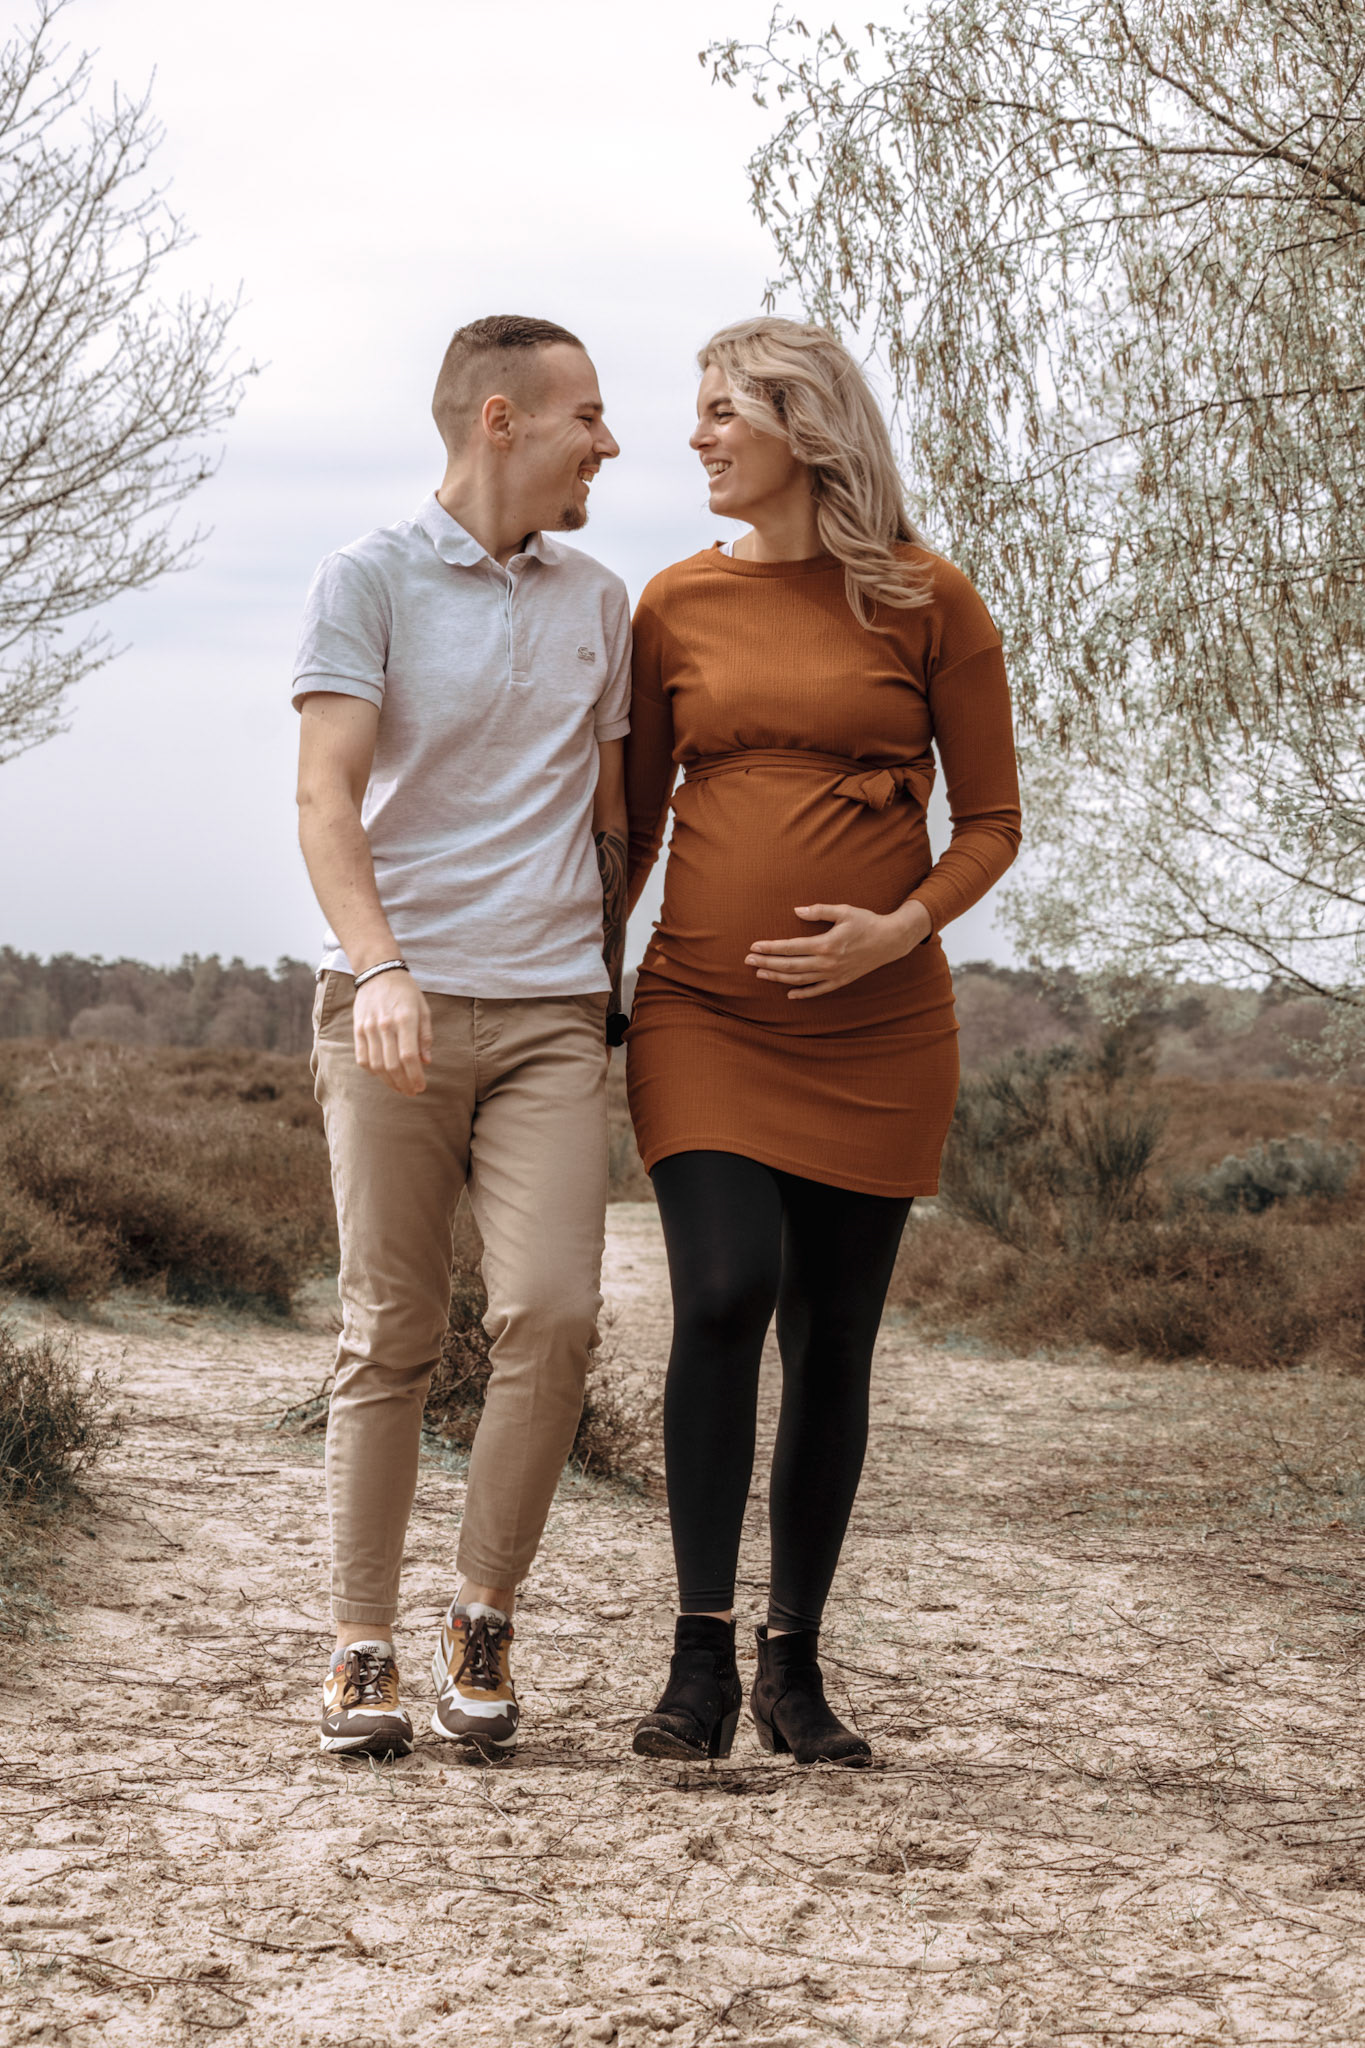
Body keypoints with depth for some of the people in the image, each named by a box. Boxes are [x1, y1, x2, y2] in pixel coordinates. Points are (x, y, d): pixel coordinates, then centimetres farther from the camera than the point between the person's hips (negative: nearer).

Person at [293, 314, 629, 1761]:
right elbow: (325, 796, -10)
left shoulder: (597, 602, 16)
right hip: (394, 1013, -3)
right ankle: (361, 1645, 8)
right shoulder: (368, 582, 1)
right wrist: (381, 964, -24)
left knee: (552, 1315, -12)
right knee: (389, 1336, -1)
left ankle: (481, 1624, 3)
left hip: (550, 1013, 3)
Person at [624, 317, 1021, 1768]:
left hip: (875, 1032, 0)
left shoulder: (927, 603, 2)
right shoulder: (678, 602, 8)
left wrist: (901, 926, -13)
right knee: (724, 1294, -18)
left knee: (833, 1342, 3)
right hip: (702, 1018, 1)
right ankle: (702, 1652, -10)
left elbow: (992, 821, 4)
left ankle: (795, 1666, 15)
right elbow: (631, 819, 15)